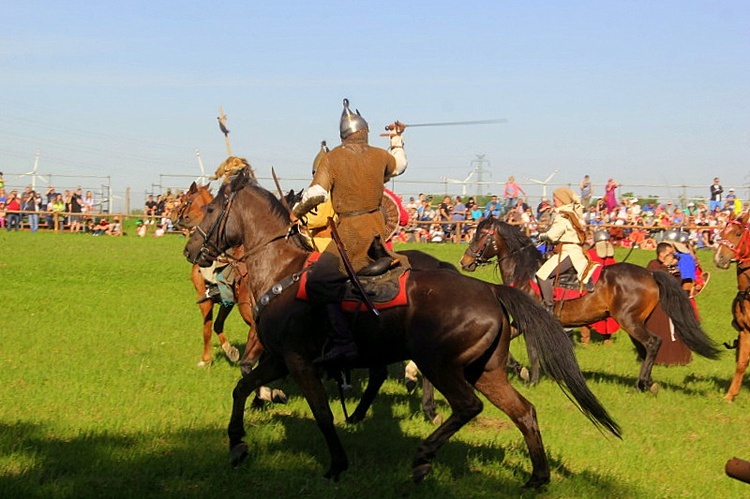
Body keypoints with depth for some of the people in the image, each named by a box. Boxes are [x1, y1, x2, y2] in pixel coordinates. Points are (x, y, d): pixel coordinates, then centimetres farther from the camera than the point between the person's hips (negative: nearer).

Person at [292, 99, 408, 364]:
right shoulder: (379, 156, 6)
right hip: (377, 225, 6)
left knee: (320, 280, -14)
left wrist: (296, 212, 2)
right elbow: (399, 165, 29)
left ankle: (343, 341, -25)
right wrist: (397, 139, 44)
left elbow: (316, 194, -15)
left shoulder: (333, 158, -7)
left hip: (351, 232, -6)